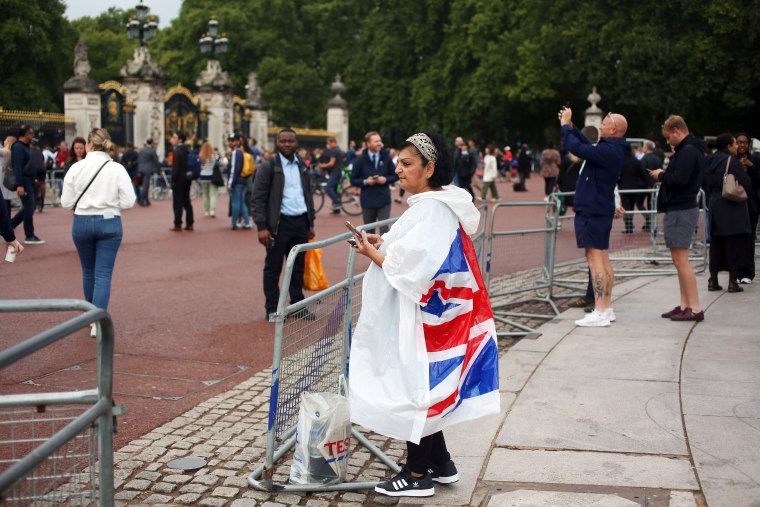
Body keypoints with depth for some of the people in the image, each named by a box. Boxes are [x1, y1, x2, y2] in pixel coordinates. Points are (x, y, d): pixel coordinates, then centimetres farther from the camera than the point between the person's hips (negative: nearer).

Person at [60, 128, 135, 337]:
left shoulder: (76, 168, -7)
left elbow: (66, 202, -5)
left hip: (81, 223, 1)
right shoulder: (117, 169, -8)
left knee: (88, 272, 19)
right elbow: (128, 202, -9)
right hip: (109, 223, -1)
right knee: (103, 274, 2)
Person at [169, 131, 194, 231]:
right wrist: (189, 177, 16)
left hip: (179, 180, -8)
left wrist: (173, 180, -12)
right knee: (187, 202, 12)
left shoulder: (176, 151, -14)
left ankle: (178, 225, -1)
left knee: (178, 203, -3)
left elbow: (175, 167, -19)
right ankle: (189, 224, 15)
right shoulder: (187, 150, 9)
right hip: (187, 179, 8)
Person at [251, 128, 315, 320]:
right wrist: (262, 227, -16)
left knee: (298, 267, 12)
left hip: (301, 222, 5)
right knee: (273, 268, 3)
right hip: (279, 223, -5)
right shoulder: (268, 166, -5)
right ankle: (272, 309, 13)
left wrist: (311, 223, 16)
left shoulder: (302, 166, 13)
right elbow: (258, 198, -9)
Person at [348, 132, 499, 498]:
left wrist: (373, 253, -12)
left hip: (420, 321, -10)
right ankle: (441, 465, 29)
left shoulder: (432, 211, -21)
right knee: (424, 389, 17)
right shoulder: (432, 204, 11)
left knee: (414, 390, 0)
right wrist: (384, 245, 7)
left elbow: (411, 270, -24)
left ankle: (417, 476, 12)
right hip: (417, 316, 10)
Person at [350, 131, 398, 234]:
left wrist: (386, 179, -11)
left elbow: (395, 176, 9)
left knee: (384, 229, -8)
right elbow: (353, 180, 3)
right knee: (369, 231, 11)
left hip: (384, 201, 0)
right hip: (367, 201, 1)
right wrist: (365, 182, -14)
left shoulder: (386, 158, 4)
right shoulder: (361, 160, 1)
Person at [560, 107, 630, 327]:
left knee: (595, 259, -10)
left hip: (593, 211, -11)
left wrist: (565, 126, -7)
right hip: (602, 209, 11)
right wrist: (570, 126, 20)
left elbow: (577, 148, -22)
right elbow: (588, 145, 26)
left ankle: (600, 312, -12)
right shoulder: (614, 149, 12)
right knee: (603, 259, 13)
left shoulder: (608, 150, -20)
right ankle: (606, 308, 20)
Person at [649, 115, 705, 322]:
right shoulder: (691, 150, 18)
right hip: (680, 209, 11)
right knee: (679, 260, 13)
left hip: (681, 211, -11)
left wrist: (661, 175, -8)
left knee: (681, 260, -10)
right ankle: (685, 305, 17)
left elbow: (679, 180, -25)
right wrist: (665, 174, 6)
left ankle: (695, 309, -9)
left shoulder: (688, 151, -15)